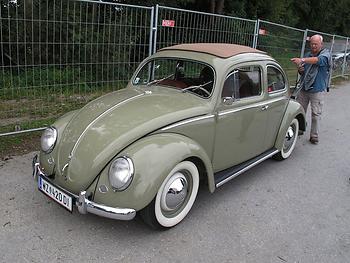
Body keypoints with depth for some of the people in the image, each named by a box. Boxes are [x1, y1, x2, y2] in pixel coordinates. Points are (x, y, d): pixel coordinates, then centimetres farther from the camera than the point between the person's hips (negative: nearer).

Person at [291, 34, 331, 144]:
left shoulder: (326, 54, -5)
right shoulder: (307, 55, 11)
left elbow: (319, 60, -30)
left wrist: (302, 60, -44)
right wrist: (300, 70, -6)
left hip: (317, 90, -5)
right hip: (303, 89, 5)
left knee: (316, 114, 0)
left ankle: (314, 135, 10)